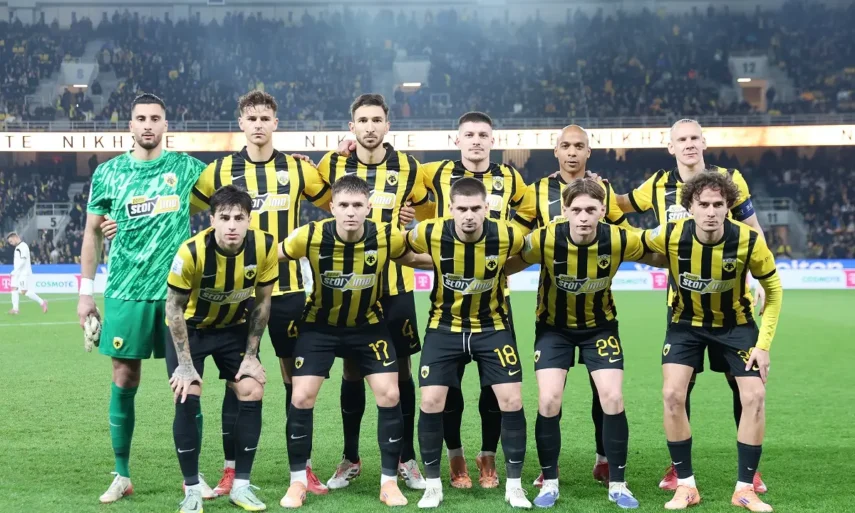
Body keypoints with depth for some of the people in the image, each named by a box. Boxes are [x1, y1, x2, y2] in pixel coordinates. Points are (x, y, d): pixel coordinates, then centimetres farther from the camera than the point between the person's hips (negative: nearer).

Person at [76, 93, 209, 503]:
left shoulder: (187, 168, 3)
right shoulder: (108, 173, 5)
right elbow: (92, 232, 10)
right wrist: (86, 291, 7)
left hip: (178, 291, 0)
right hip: (125, 292, 0)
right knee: (124, 380, 3)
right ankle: (122, 476, 15)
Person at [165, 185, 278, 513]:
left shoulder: (265, 247, -24)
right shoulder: (192, 251, -32)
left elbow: (262, 302, -8)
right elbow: (174, 307, -18)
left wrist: (251, 355, -7)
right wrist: (185, 363, -18)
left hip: (234, 327, 3)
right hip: (190, 326, -3)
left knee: (252, 393, -9)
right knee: (187, 397, -15)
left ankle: (240, 485, 4)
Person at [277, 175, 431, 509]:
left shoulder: (388, 237, -20)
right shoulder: (310, 237, -24)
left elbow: (411, 258, 2)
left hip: (368, 325, 1)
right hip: (320, 325, -1)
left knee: (390, 396, -7)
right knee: (301, 398, -8)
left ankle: (389, 482, 8)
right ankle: (298, 483, 10)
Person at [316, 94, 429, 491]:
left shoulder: (407, 167, 0)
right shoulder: (333, 165, -1)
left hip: (395, 283, 0)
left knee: (401, 369, 4)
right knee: (352, 370, 7)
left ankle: (407, 459, 16)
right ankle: (350, 459, 20)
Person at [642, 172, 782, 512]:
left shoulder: (748, 241, -26)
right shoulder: (670, 236, -26)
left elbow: (773, 288, -9)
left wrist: (764, 343, -12)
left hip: (735, 324, 0)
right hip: (687, 322, 0)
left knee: (754, 397, -9)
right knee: (672, 394, -14)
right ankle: (686, 486, 2)